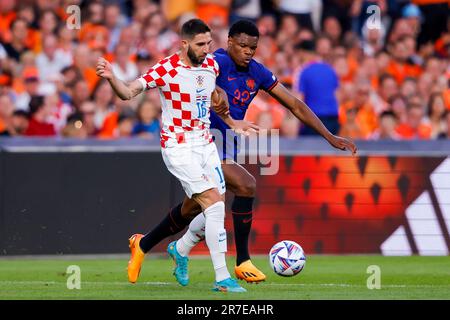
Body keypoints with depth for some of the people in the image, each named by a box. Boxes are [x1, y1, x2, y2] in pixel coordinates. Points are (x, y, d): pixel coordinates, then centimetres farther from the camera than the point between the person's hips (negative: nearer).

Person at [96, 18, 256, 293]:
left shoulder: (211, 65, 4)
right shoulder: (167, 69, -16)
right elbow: (129, 92, -18)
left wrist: (232, 123, 33)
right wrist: (112, 78, -37)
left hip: (205, 144, 7)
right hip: (178, 147, -7)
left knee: (217, 209, 7)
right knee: (214, 205, -17)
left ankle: (180, 250, 33)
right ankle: (222, 278, -15)